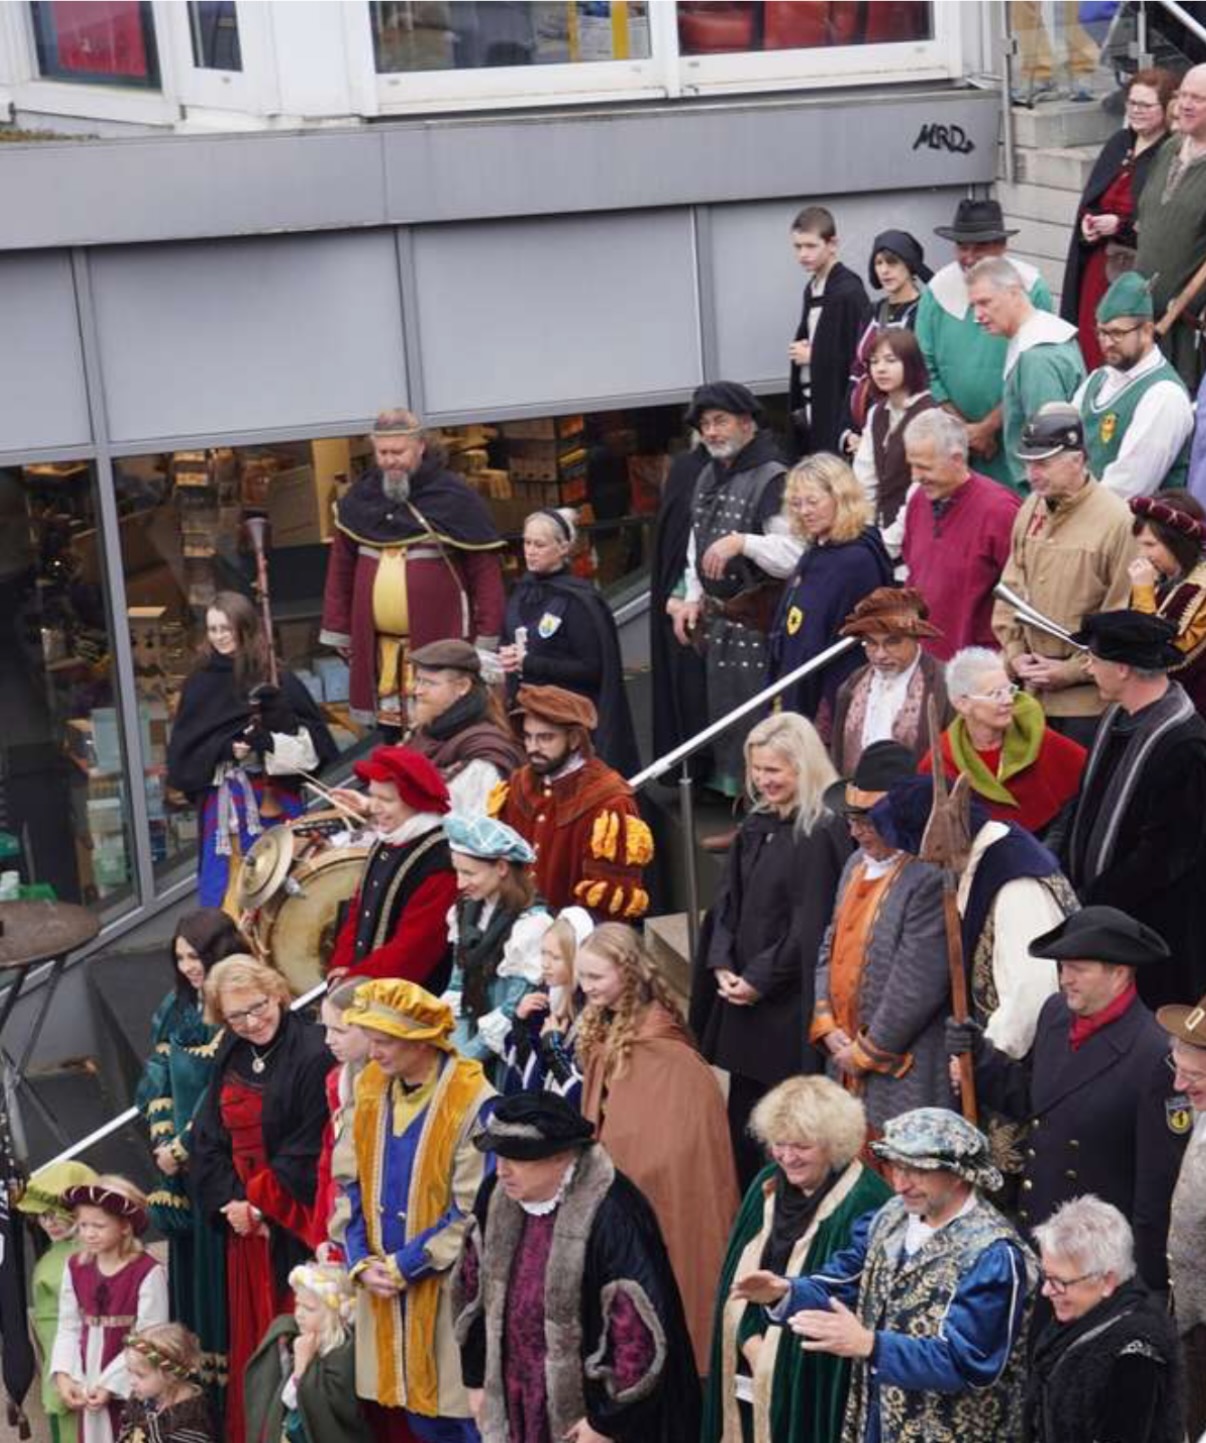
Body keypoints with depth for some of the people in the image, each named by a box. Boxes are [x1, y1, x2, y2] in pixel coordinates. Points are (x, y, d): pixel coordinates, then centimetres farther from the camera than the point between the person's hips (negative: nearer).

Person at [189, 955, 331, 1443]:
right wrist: (229, 1201, -6)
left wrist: (263, 1202, -12)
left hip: (295, 1219, -7)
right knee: (252, 1335, 12)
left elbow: (311, 1148, -17)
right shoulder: (230, 1055, 8)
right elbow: (209, 1137, 7)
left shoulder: (313, 1054, -15)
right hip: (243, 1217, 7)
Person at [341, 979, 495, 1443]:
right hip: (384, 1286, 5)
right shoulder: (370, 1088, 3)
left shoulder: (472, 1103, -16)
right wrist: (363, 1263, -5)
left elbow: (471, 1213, -15)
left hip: (447, 1289, -5)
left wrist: (401, 1267, -14)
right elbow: (353, 1184, 8)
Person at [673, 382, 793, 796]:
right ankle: (730, 789, 28)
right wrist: (692, 598, 10)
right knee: (722, 713, 16)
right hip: (716, 619, 9)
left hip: (758, 621, -8)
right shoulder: (708, 477, 13)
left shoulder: (771, 479, -13)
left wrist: (742, 542, -27)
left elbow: (794, 555, -20)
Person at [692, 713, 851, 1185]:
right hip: (743, 1001, 7)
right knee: (742, 1122, 13)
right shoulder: (756, 825, 11)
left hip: (791, 1005, -7)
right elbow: (727, 902, 12)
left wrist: (760, 978, -13)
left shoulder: (823, 832, -13)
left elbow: (812, 924, -16)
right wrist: (722, 964, -3)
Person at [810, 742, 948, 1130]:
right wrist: (827, 1027, 3)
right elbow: (830, 948, 16)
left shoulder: (930, 879, -18)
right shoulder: (857, 864, 11)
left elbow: (918, 989, -19)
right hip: (847, 1065, 8)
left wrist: (866, 1052, -10)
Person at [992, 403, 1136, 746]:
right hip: (1033, 690, 6)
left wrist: (1072, 670, -12)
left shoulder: (1117, 521, -14)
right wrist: (1015, 653, 2)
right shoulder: (1031, 509, 8)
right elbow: (1010, 589, 14)